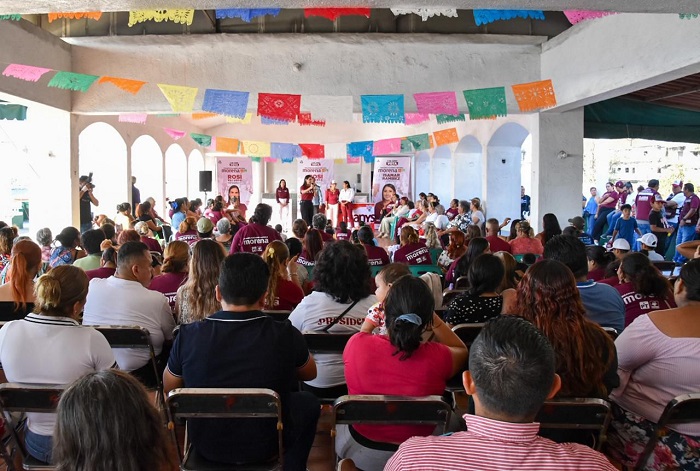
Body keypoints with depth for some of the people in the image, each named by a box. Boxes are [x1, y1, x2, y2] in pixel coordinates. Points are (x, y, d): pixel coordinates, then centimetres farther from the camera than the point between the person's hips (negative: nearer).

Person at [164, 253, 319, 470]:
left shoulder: (188, 335, -20)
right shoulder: (285, 335, -22)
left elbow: (169, 389, 0)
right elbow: (310, 374, 0)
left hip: (206, 445, 2)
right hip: (265, 446, -1)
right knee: (308, 403, 26)